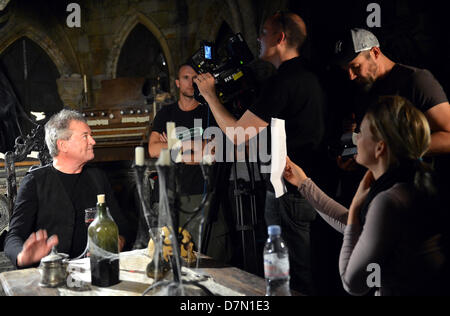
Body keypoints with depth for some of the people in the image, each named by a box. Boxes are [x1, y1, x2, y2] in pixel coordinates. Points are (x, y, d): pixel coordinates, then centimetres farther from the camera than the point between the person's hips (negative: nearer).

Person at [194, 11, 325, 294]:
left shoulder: (284, 80, -18)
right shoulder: (309, 77, 13)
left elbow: (237, 132, -17)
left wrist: (209, 94, -4)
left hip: (289, 194, -10)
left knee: (296, 277, 0)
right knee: (304, 269, 18)